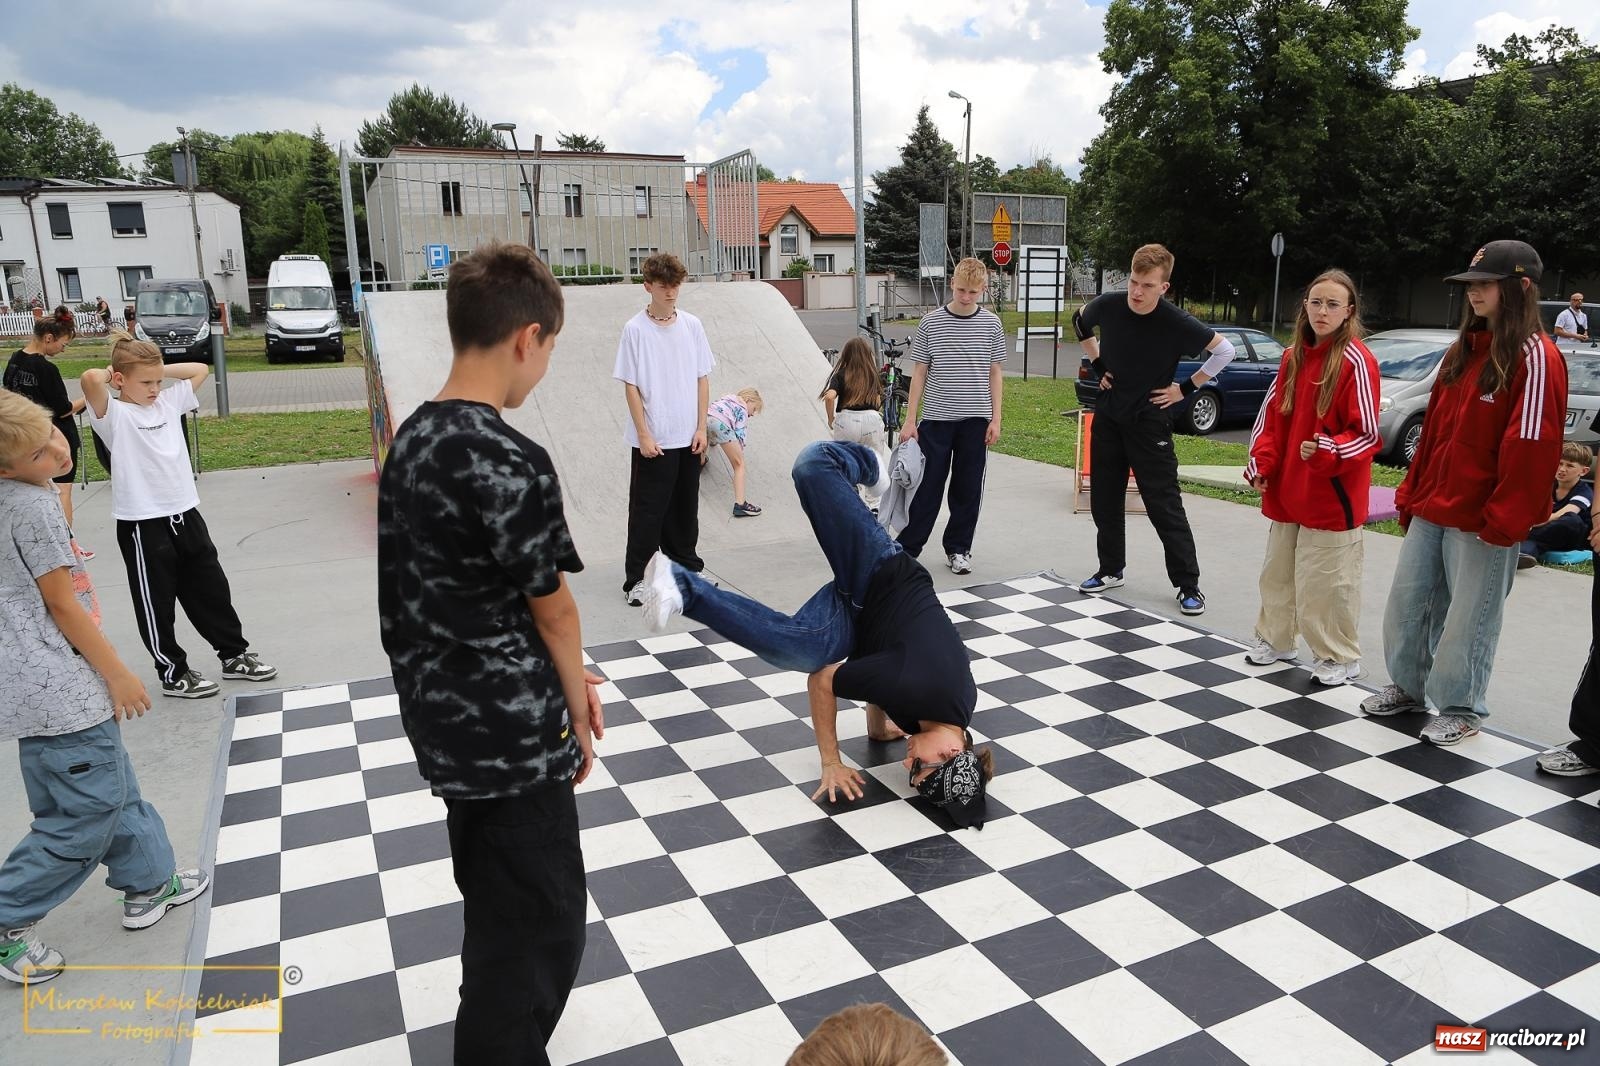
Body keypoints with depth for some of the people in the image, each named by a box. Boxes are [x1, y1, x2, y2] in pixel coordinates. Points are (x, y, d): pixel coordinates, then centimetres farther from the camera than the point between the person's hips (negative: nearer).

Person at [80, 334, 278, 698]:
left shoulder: (168, 402, 9)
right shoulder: (114, 415, -10)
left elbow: (200, 369, 18)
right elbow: (90, 379, -29)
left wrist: (157, 370, 9)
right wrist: (110, 374, -8)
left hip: (186, 514, 6)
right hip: (143, 524, -6)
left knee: (211, 590, 16)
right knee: (156, 603, 7)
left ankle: (234, 654, 29)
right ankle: (173, 674, 20)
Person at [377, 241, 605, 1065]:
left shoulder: (411, 439, 4)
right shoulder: (510, 462, -24)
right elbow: (553, 608, -14)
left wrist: (564, 674, 13)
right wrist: (578, 716, 3)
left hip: (444, 722, 10)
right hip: (512, 735, -9)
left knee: (497, 908, 29)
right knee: (542, 927, 8)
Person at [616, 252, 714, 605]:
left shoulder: (692, 325, 4)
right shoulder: (635, 330, -6)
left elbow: (702, 378, 7)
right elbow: (631, 386, -7)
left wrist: (701, 427, 2)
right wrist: (644, 435, -11)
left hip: (688, 437, 4)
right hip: (652, 440, -4)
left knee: (685, 506, 14)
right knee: (647, 510, 0)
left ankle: (686, 564, 29)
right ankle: (635, 579, 8)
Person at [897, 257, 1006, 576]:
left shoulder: (991, 324, 3)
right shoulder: (931, 323, -1)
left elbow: (995, 373, 7)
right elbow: (919, 373, 2)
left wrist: (995, 418, 2)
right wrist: (910, 420, -2)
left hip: (975, 419, 2)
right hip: (935, 418, -1)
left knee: (968, 489, 8)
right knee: (927, 486, 2)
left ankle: (958, 549, 22)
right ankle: (906, 548, 12)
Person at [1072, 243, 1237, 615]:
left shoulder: (1176, 322, -19)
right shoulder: (1108, 306, -9)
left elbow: (1225, 350, -7)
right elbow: (1080, 322, 15)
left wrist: (1187, 388, -8)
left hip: (1149, 422, -4)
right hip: (1108, 417, 4)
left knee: (1164, 505, -2)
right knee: (1104, 499, 10)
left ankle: (1188, 584, 7)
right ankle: (1110, 570, 27)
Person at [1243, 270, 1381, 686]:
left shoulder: (1356, 361, -13)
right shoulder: (1293, 357, 7)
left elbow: (1367, 433, -14)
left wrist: (1327, 453, -30)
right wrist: (1261, 464, 1)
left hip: (1332, 495, -7)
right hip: (1286, 491, 7)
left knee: (1327, 581, 2)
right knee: (1277, 571, 17)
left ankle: (1340, 658, 19)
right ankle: (1275, 639, 35)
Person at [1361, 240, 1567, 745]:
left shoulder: (1535, 358, -12)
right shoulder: (1464, 349, 13)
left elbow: (1531, 447, -17)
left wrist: (1503, 521, -19)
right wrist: (1411, 493, 13)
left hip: (1483, 519, -7)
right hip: (1432, 508, 7)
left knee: (1468, 617, 3)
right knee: (1407, 600, 13)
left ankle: (1460, 709, 20)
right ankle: (1408, 686, 31)